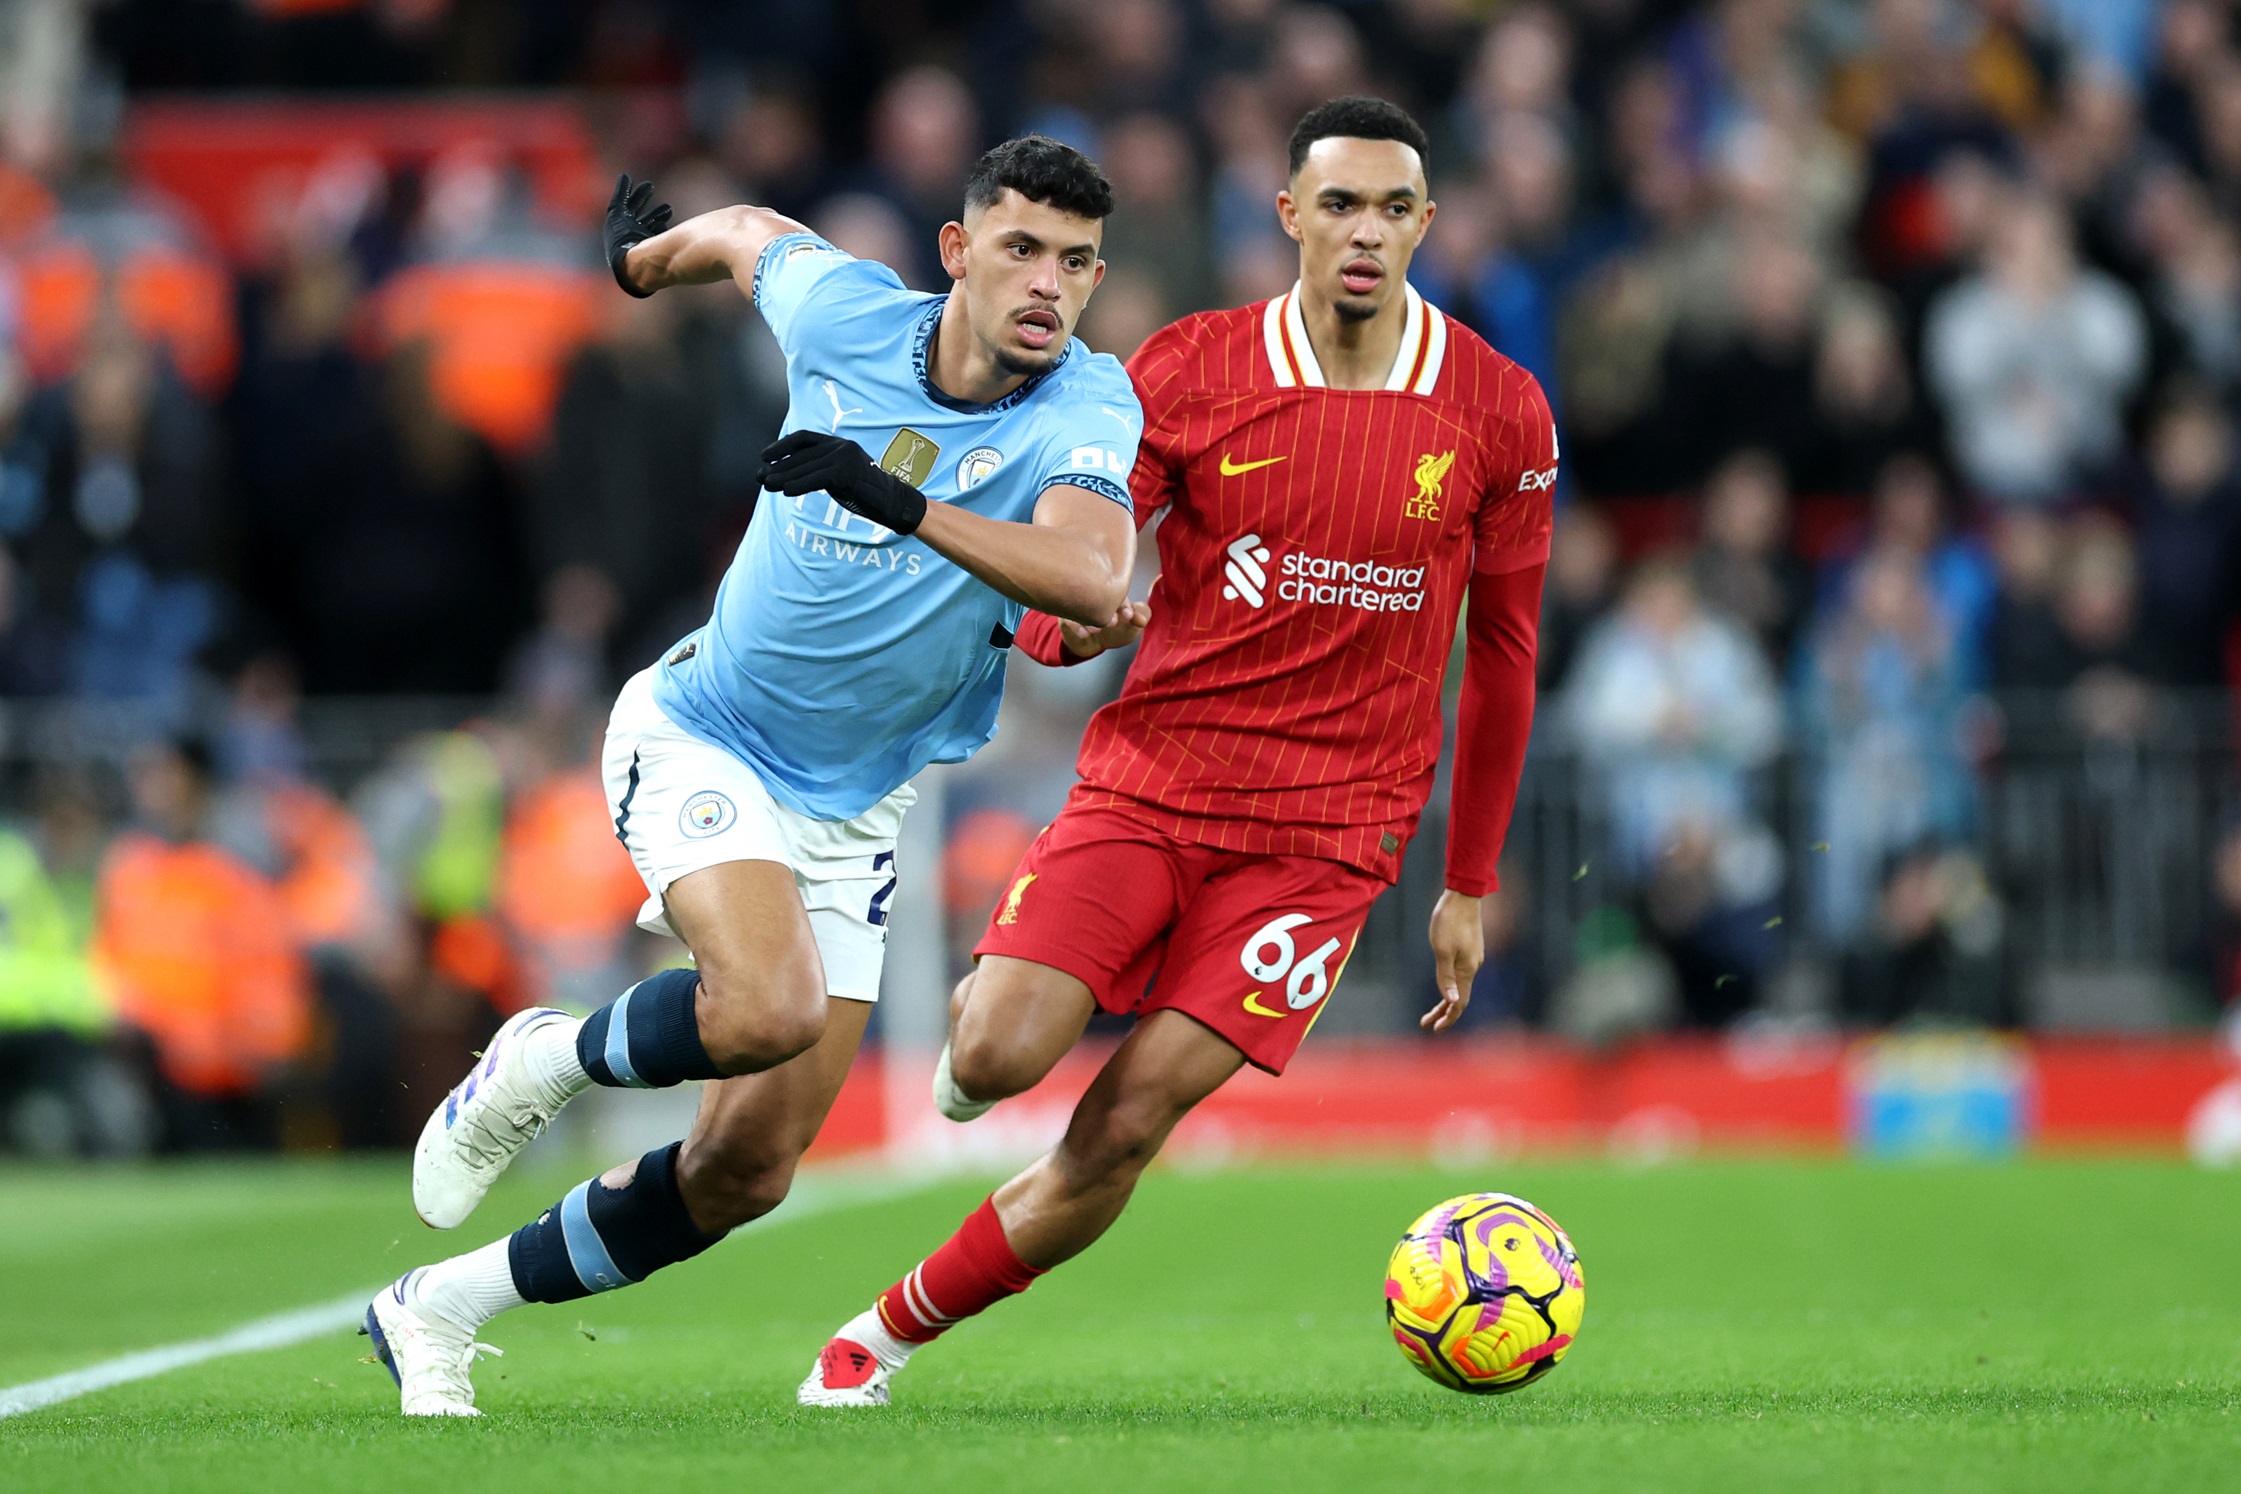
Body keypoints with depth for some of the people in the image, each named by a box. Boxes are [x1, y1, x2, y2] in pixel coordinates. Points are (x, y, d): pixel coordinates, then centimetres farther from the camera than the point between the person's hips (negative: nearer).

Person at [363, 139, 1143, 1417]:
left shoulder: (1089, 404, -16)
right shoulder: (846, 311, -13)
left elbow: (1092, 581, -37)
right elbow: (750, 235, 12)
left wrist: (896, 498, -46)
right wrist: (644, 255, 33)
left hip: (854, 816, 3)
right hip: (701, 736, -2)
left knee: (746, 1175, 0)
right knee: (768, 1007, -32)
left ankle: (439, 1311, 19)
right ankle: (543, 1065, -2)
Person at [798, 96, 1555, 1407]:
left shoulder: (1500, 413, 0)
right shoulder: (1187, 371, -2)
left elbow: (1503, 651, 10)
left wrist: (1471, 886, 11)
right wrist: (1075, 622, -24)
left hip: (1331, 829, 0)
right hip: (1151, 779, 0)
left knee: (1124, 1130, -11)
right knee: (995, 1062, -18)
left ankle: (888, 1335, 6)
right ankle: (989, 999, 20)